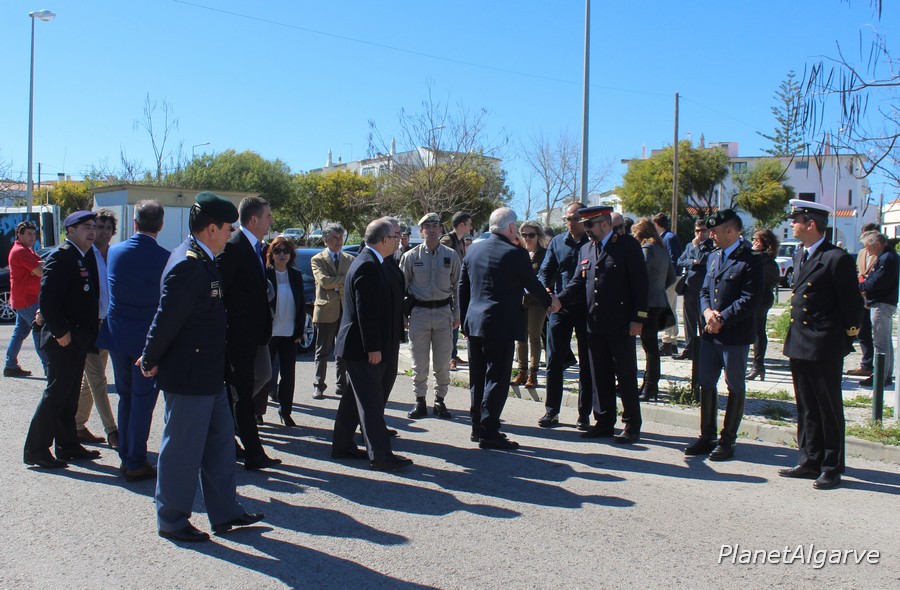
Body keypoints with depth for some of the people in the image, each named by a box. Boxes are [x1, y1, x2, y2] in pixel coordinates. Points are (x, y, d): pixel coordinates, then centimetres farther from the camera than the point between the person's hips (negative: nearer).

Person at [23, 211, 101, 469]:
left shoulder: (86, 257, 13)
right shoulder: (61, 256, -14)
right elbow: (46, 299, -21)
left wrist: (88, 334, 11)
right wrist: (60, 332, -18)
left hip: (78, 340, 9)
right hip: (63, 340, -9)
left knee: (70, 395, 15)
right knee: (56, 394, -3)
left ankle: (68, 446, 24)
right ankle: (35, 450, 7)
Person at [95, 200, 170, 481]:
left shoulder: (114, 252, -1)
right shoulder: (164, 258, -15)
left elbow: (109, 289, 12)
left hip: (117, 334, 5)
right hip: (148, 338, -5)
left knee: (125, 396, 17)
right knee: (143, 399, 3)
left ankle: (126, 456, 25)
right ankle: (136, 463, 8)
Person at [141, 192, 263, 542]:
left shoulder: (200, 260, 10)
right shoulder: (188, 264, -22)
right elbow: (167, 318, -21)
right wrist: (151, 362, -10)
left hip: (207, 373, 10)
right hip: (188, 375, -10)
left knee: (220, 439, 17)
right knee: (182, 448, 4)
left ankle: (224, 513, 29)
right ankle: (171, 521, 20)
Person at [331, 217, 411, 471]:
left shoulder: (373, 262, 12)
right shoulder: (368, 266, -20)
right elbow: (365, 310, -23)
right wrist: (373, 347, -23)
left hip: (373, 346, 10)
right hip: (364, 348, -10)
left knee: (356, 398, 17)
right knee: (371, 400, -4)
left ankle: (342, 446, 28)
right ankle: (380, 455, 1)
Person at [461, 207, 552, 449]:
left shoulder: (474, 249, 7)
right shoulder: (516, 253, -11)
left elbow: (462, 287, 11)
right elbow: (533, 285, -1)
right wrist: (549, 302, 19)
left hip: (474, 323, 7)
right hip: (501, 326, -7)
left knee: (478, 378, 14)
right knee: (497, 378, 0)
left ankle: (478, 427, 22)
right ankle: (488, 433, 2)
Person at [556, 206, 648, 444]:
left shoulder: (628, 245, -6)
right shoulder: (586, 249, 12)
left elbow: (641, 284, -8)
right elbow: (578, 283, 10)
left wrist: (638, 318, -13)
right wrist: (559, 300, -7)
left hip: (621, 326, -6)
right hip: (595, 325, 6)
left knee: (626, 376, 3)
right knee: (600, 377, 11)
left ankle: (632, 426, 13)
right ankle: (604, 423, 22)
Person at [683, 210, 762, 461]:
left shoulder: (749, 261, -12)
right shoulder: (713, 257, 13)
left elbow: (750, 299, -17)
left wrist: (722, 319, -18)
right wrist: (707, 311, -6)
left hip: (735, 336, -7)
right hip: (710, 334, 7)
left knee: (735, 388, 5)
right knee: (706, 384, 11)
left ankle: (727, 441, 14)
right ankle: (707, 437, 23)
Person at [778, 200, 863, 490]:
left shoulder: (837, 258, -14)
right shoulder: (799, 255, 12)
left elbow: (852, 304, -11)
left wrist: (847, 338, -3)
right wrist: (795, 336, 15)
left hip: (825, 348, -8)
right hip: (798, 345, 8)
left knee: (829, 409, 4)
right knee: (806, 409, 15)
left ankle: (832, 467, 14)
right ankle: (810, 461, 25)